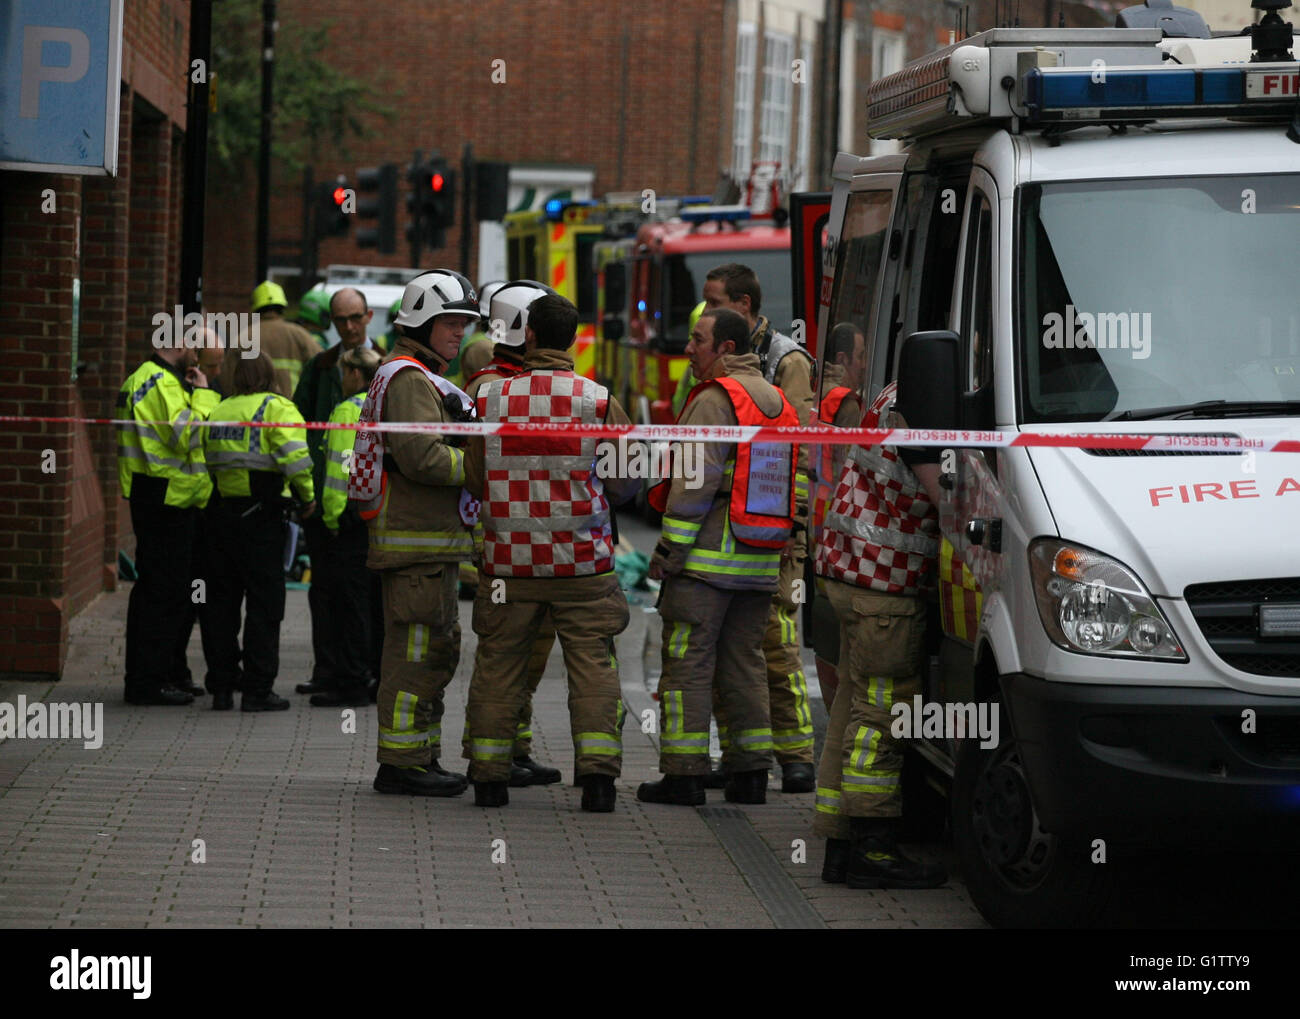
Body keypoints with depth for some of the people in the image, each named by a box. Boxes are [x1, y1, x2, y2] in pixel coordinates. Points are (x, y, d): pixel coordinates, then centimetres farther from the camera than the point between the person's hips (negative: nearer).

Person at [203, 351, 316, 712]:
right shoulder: (277, 408, -6)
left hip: (221, 513, 5)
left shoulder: (218, 411, 12)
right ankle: (257, 689, -2)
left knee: (222, 601, 11)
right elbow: (293, 456, -17)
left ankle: (221, 686, 13)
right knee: (264, 602, 0)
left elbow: (208, 461, 9)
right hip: (261, 514, -5)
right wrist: (308, 496, -6)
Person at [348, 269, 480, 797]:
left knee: (439, 649, 15)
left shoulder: (425, 378, 23)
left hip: (433, 540, 11)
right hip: (416, 540, -11)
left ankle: (422, 757, 21)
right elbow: (422, 457, -23)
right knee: (415, 650, -9)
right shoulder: (408, 379, -13)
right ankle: (401, 762, -7)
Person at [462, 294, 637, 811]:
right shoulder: (599, 402, -6)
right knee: (593, 664, 3)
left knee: (498, 665, 9)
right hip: (582, 561, -1)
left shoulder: (492, 399, -2)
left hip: (508, 559, 1)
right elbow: (624, 483, 0)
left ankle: (488, 775, 12)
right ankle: (598, 773, -5)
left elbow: (474, 482, 5)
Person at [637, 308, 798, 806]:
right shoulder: (778, 402, 17)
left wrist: (669, 549, -14)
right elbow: (787, 482, 18)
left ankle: (684, 774, -5)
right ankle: (751, 772, 10)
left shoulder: (714, 401, -11)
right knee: (744, 664, 12)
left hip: (706, 559, -8)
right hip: (760, 561, 8)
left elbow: (695, 482, -17)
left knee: (687, 663, -4)